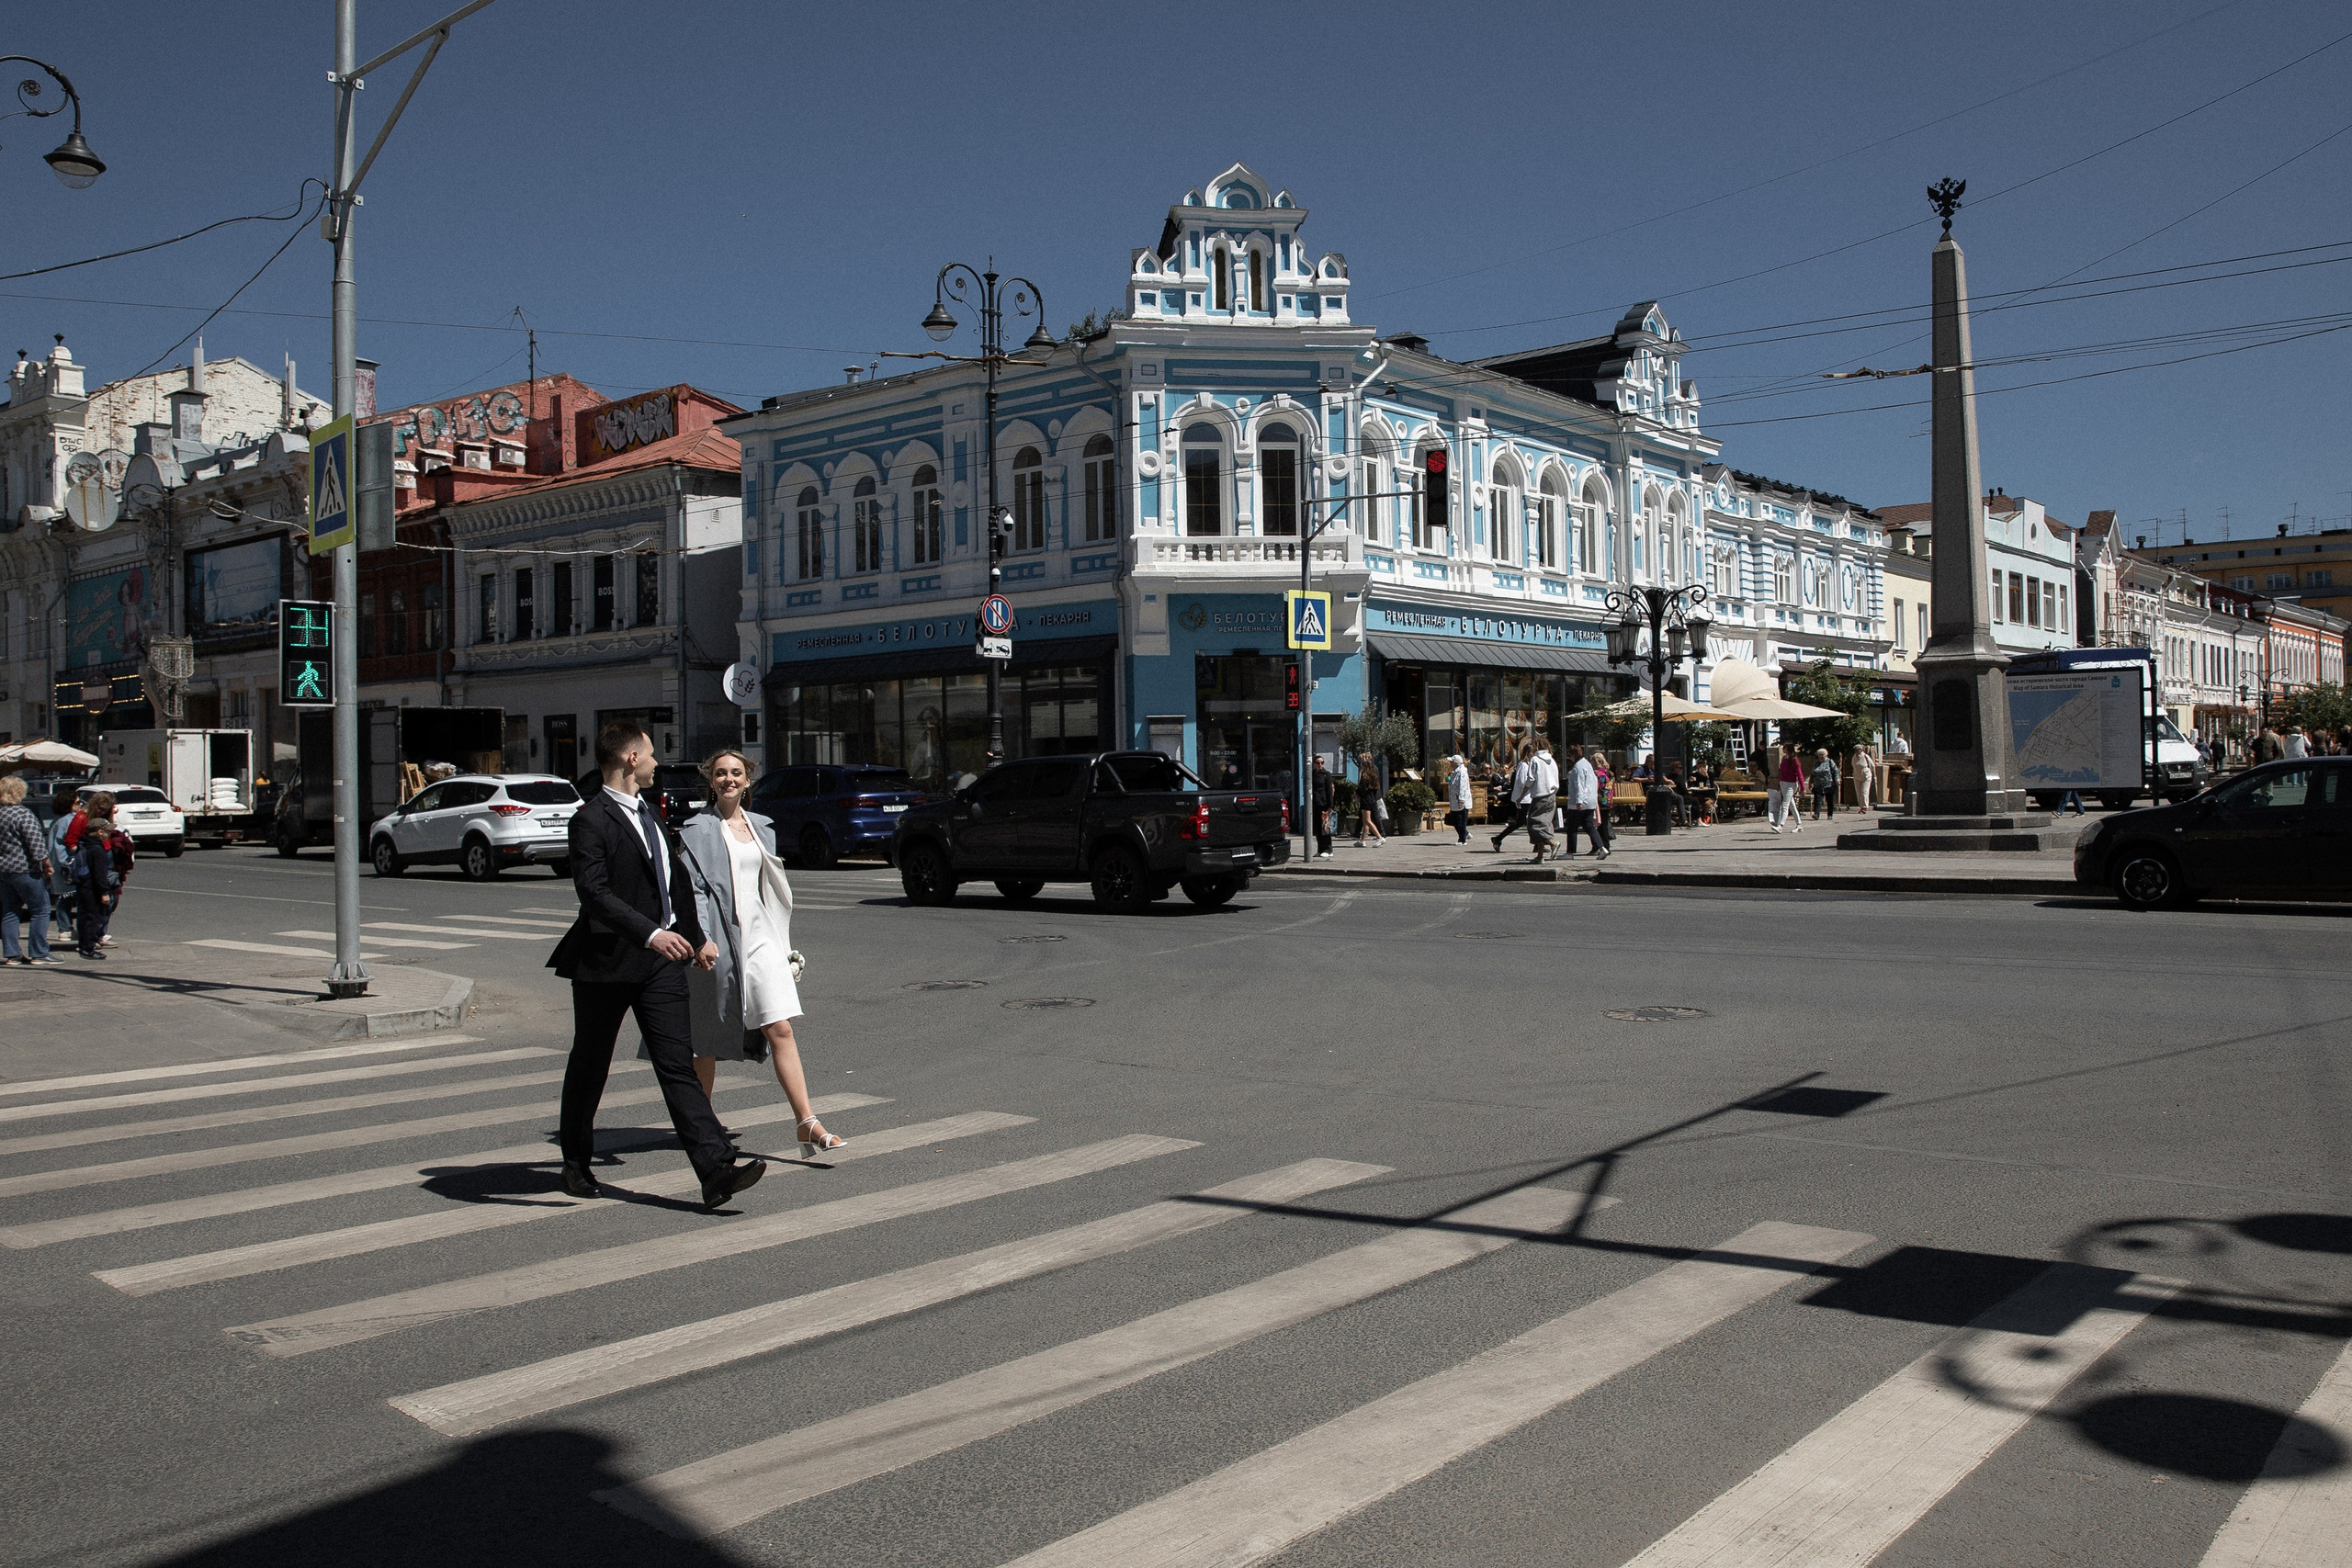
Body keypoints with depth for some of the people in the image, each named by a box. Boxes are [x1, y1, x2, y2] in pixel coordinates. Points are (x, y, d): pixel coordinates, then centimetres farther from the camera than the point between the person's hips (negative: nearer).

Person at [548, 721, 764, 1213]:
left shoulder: (647, 811, 15)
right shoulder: (592, 820, -12)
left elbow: (676, 877, 24)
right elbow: (594, 892, -25)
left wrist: (696, 937, 27)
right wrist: (650, 933, -34)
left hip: (662, 958, 6)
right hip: (608, 959, -6)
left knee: (679, 1065, -3)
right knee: (589, 1067, 12)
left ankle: (716, 1169, -11)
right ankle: (575, 1164, 31)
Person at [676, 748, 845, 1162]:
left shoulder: (761, 827, 14)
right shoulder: (697, 830, -1)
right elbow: (692, 888, -10)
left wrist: (785, 948, 19)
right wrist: (702, 938, -24)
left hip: (761, 938, 4)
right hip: (720, 941, -4)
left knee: (781, 1030, -7)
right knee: (709, 1038, 7)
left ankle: (808, 1123, -12)